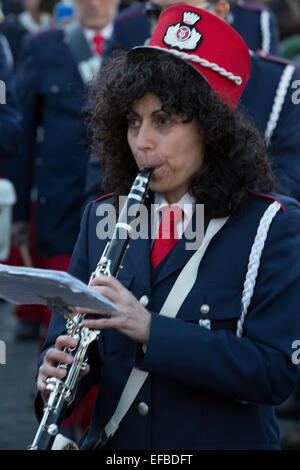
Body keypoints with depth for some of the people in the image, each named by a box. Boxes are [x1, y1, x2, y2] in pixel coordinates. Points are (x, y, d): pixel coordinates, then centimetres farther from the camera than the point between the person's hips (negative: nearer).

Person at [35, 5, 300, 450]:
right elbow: (65, 340, 11)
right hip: (112, 442, 3)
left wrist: (151, 329, -22)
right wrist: (54, 376, -12)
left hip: (222, 438, -3)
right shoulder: (102, 218, 9)